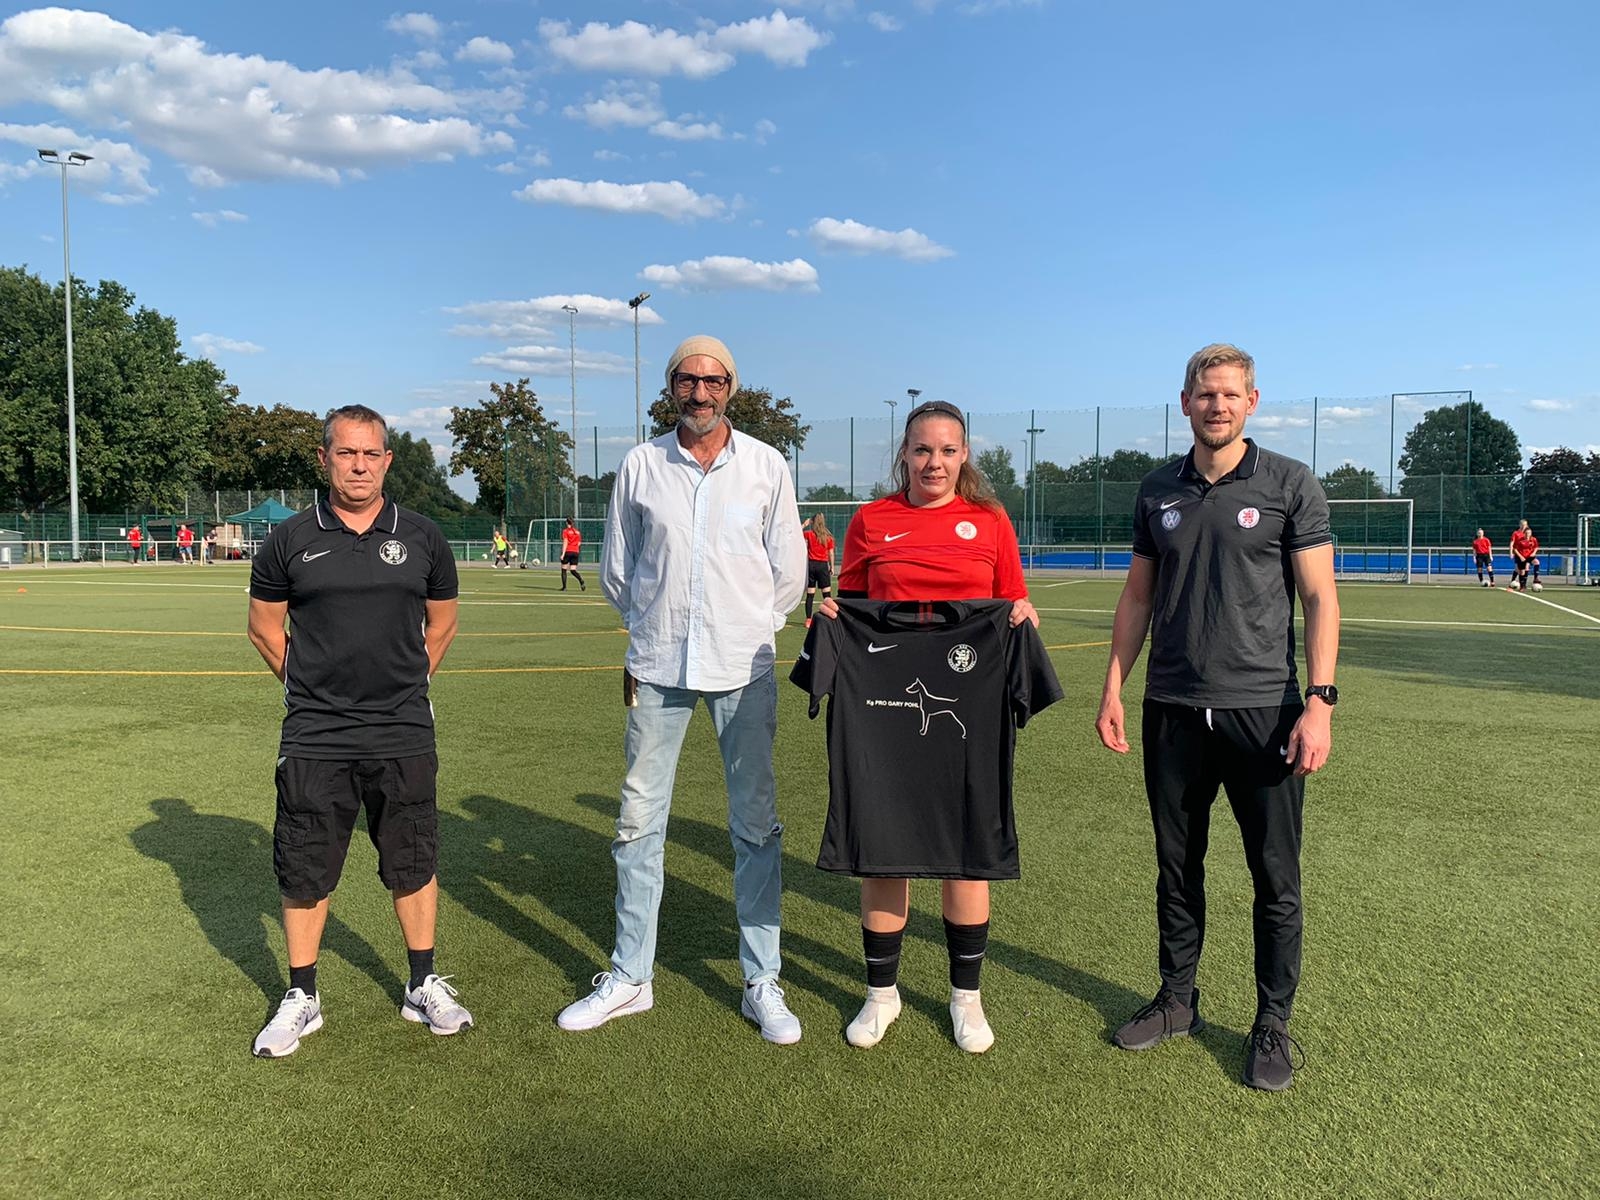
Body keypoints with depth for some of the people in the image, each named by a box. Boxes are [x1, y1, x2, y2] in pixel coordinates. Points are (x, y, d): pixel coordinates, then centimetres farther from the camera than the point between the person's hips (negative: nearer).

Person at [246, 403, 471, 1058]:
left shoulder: (422, 538, 3)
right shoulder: (290, 539, 0)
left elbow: (441, 621, 15)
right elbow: (264, 624, 11)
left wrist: (407, 683, 10)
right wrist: (309, 686, 6)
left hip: (404, 734, 1)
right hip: (313, 737, 0)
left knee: (412, 863, 9)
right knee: (304, 870, 8)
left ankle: (424, 986, 25)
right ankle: (302, 997, 25)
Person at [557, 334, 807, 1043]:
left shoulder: (766, 465, 2)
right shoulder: (640, 466, 4)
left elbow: (788, 570, 9)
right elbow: (616, 568, 14)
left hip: (743, 666, -1)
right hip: (658, 665, 1)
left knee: (756, 825, 4)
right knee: (638, 823, 6)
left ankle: (761, 984, 16)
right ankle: (629, 978, 21)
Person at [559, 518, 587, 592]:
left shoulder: (565, 531, -4)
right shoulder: (577, 531, 11)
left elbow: (565, 543, -12)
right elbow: (579, 543, 12)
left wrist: (563, 554, -14)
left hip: (567, 552, -4)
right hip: (575, 552, 4)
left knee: (564, 570, 8)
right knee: (573, 570, 6)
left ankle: (564, 587, 5)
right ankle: (581, 581, -20)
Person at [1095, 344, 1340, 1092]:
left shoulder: (1290, 485, -1)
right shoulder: (1158, 492, 9)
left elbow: (1319, 596, -4)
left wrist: (1319, 701, -13)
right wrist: (1113, 688, 5)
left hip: (1263, 707, -3)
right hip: (1172, 708, 3)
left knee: (1275, 876, 4)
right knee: (1177, 864, 13)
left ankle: (1272, 1025, 21)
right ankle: (1177, 1001, 29)